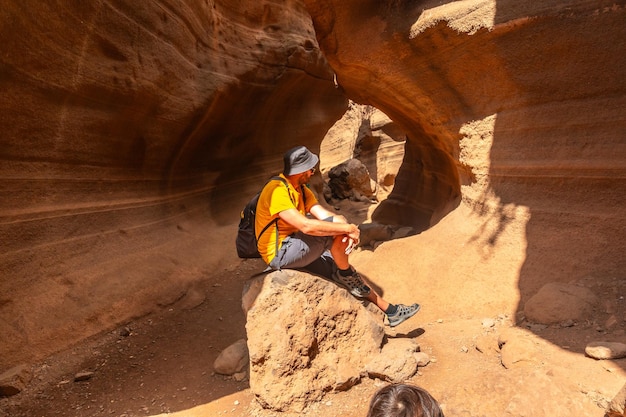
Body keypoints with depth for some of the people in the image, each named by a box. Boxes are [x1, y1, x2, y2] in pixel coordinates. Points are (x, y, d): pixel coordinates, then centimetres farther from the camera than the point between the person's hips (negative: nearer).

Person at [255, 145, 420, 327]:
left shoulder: (301, 190, 7)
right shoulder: (277, 191, -23)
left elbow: (326, 215, -3)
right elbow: (306, 226, -33)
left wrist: (348, 230, -23)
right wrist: (347, 227, -27)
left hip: (297, 249, 9)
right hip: (279, 253, -9)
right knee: (337, 225, -24)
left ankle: (390, 310, 18)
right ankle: (346, 274, -4)